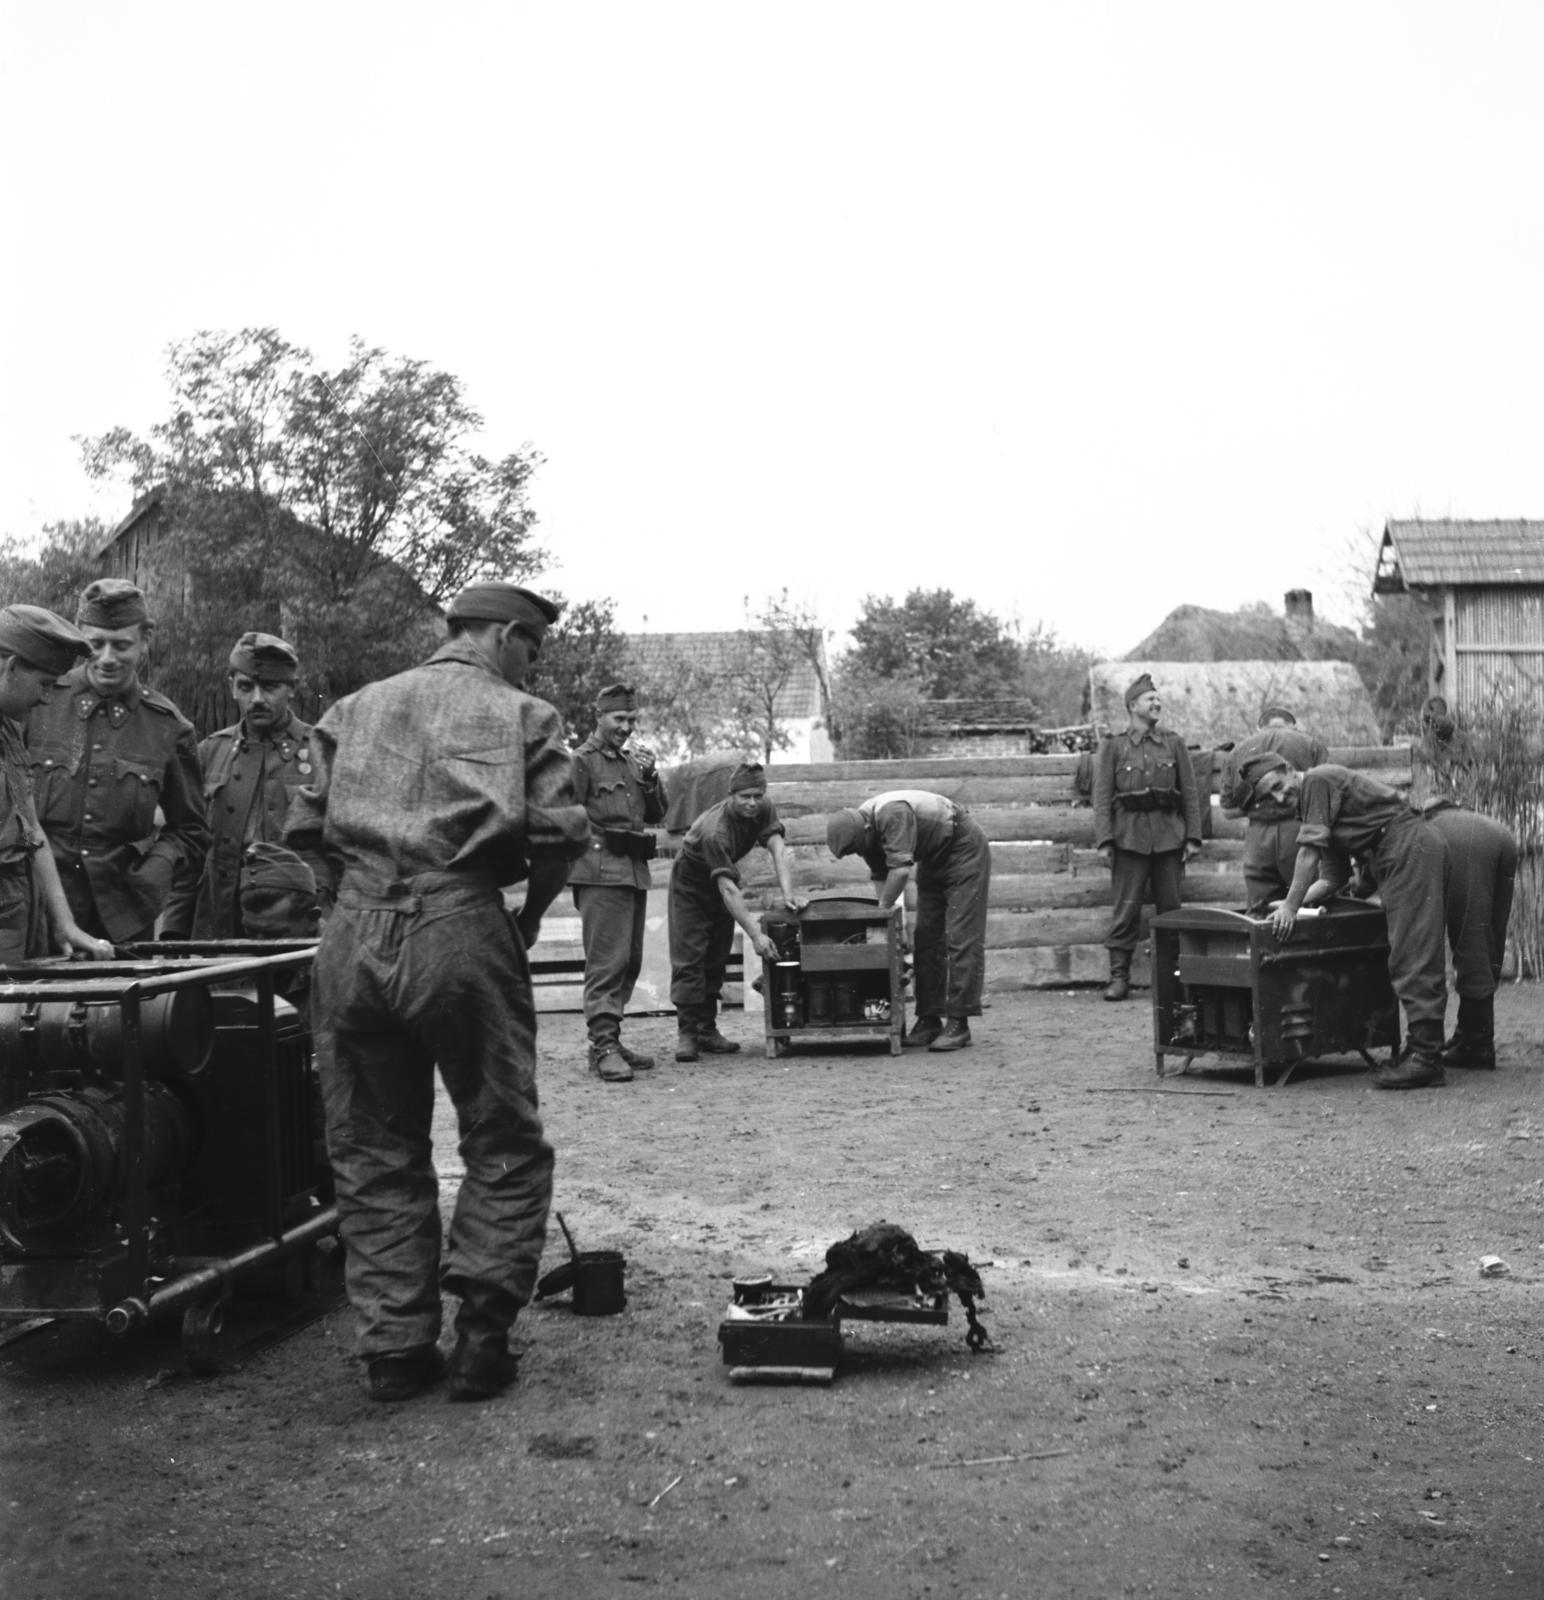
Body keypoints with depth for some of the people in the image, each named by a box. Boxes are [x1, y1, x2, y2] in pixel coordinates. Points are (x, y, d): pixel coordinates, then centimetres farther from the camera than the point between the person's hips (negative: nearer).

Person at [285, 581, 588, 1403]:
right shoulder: (520, 715, 6)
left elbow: (303, 827, 12)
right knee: (504, 1143, 11)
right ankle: (481, 1327, 3)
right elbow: (559, 831, -6)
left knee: (372, 1152, 13)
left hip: (352, 936, 4)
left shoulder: (352, 710, 17)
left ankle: (395, 1347, 15)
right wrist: (532, 910, 10)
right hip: (462, 931, -4)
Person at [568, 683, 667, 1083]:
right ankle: (604, 1046, -14)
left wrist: (650, 777, 4)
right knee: (607, 960, -13)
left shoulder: (631, 760, 19)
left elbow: (656, 814, 19)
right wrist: (601, 843, -10)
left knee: (630, 962, 10)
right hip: (600, 873, -8)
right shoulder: (581, 761, -3)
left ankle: (608, 1039, 17)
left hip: (634, 872, 8)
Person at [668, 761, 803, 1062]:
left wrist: (787, 893, -44)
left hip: (722, 881, 6)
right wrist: (756, 935, -45)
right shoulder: (715, 830, -37)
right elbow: (727, 888, -40)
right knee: (689, 958, -11)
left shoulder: (764, 810, -19)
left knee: (717, 958, 6)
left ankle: (707, 1029, 11)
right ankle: (687, 1032, -9)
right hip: (691, 882, -6)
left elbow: (779, 850, -27)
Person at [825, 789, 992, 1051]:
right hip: (934, 861, 9)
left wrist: (882, 911, -25)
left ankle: (958, 1023, -13)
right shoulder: (864, 828, -7)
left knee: (961, 940, -12)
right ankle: (928, 1019, 7)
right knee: (926, 939, 4)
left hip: (964, 851, -9)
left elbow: (901, 870, -37)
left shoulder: (894, 814, -34)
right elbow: (880, 877, 1)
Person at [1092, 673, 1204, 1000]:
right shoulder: (1112, 747, 5)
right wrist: (1104, 841, -8)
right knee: (1126, 909, -3)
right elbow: (1102, 797, 1)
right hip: (1130, 836, -2)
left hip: (1169, 836, 2)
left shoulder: (1174, 743, 11)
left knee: (1171, 908, 5)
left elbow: (1191, 792, 9)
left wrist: (1193, 837, 1)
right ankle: (1119, 976, 2)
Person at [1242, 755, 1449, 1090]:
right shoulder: (1310, 806, 22)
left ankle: (1424, 1058, -13)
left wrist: (1292, 905, -8)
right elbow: (1332, 877, 22)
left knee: (1413, 956, -12)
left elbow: (1309, 850, -12)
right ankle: (1424, 1048, 13)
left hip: (1409, 845, -11)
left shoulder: (1317, 780, -7)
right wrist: (1294, 903, 10)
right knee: (1422, 958, 10)